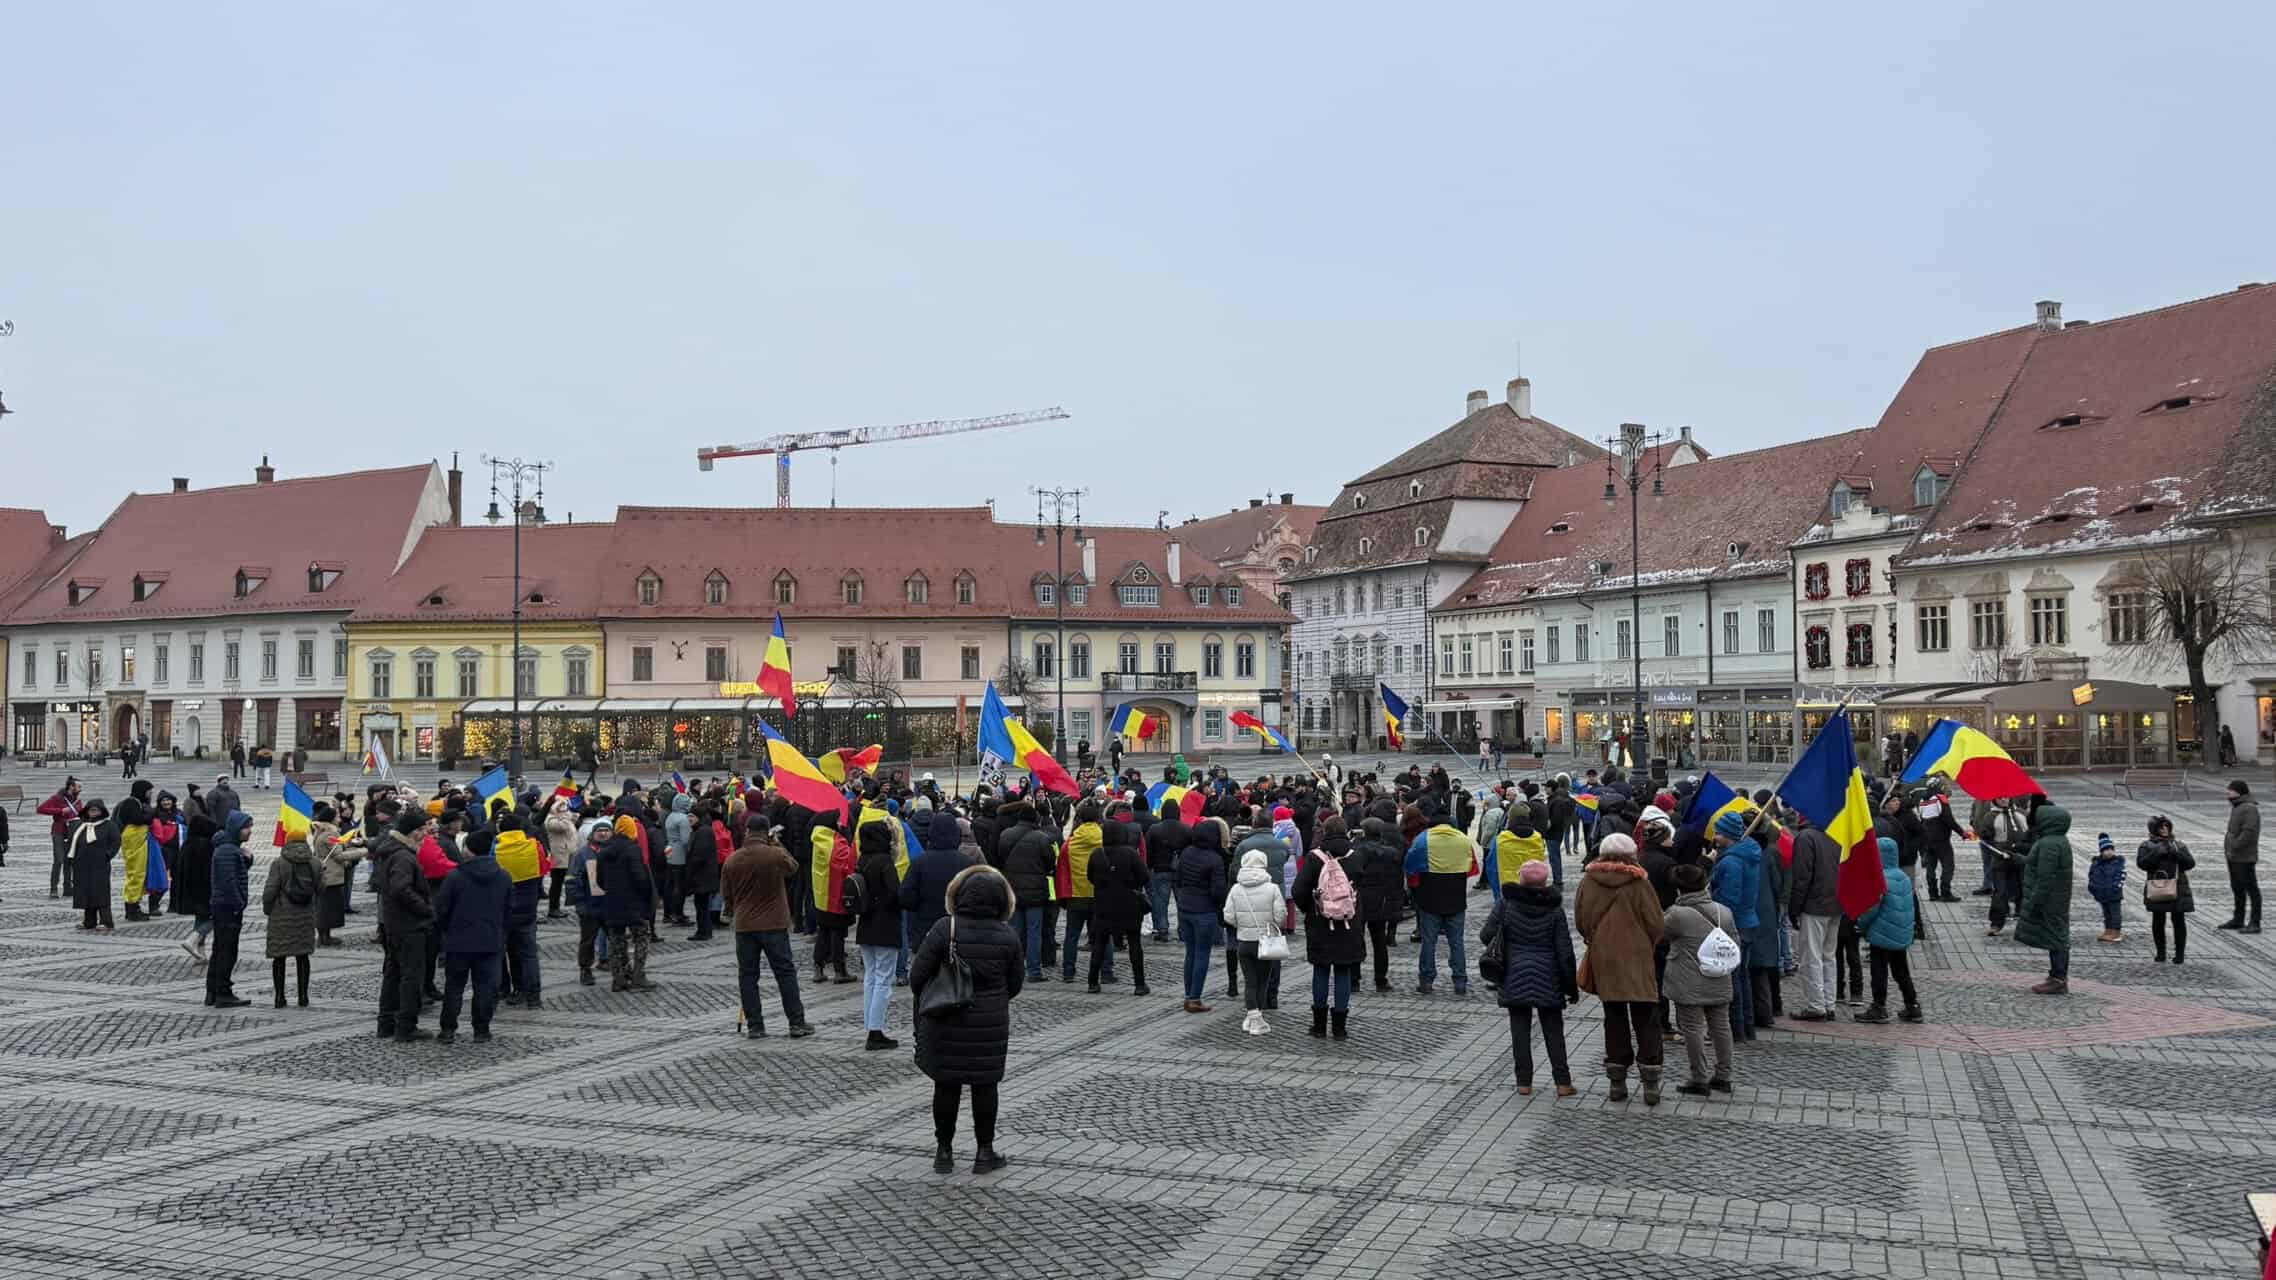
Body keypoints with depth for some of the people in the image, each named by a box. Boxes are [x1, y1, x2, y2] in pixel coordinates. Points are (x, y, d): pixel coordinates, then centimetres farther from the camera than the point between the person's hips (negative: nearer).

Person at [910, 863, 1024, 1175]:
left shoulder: (945, 929, -12)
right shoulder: (1008, 936, -4)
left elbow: (918, 975, -10)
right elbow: (1014, 985, 3)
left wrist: (926, 1002, 10)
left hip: (945, 1024, -1)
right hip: (990, 1025, 1)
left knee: (946, 1085, 10)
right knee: (984, 1085, 10)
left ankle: (944, 1150, 18)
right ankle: (985, 1151, 15)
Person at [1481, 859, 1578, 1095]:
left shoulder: (1506, 904, -5)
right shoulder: (1554, 909, -5)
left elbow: (1486, 936, -6)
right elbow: (1564, 950, -5)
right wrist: (1571, 985, 3)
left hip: (1514, 977, 0)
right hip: (1548, 979, 0)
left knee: (1520, 1029, 7)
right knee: (1553, 1031, 9)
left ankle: (1524, 1082, 8)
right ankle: (1562, 1082, 8)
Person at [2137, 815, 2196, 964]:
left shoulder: (2180, 845, 14)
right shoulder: (2146, 846, 7)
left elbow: (2190, 863, 2)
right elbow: (2142, 863, -7)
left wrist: (2175, 853, -11)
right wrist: (2157, 853, -16)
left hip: (2178, 889, 1)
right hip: (2157, 889, -1)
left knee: (2179, 920, -2)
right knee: (2158, 921, 3)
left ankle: (2180, 953, 3)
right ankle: (2160, 952, 13)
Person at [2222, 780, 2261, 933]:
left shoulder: (2249, 808, -17)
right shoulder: (2237, 807, 14)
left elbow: (2249, 832, -25)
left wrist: (2234, 847, -21)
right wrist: (2228, 847, 12)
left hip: (2244, 858, -10)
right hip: (2234, 857, 10)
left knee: (2251, 889, -3)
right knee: (2237, 888, 17)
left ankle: (2254, 923, 0)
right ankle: (2238, 919, 26)